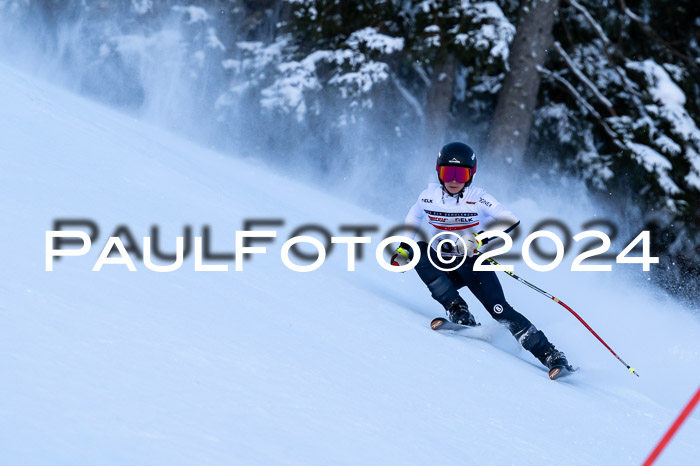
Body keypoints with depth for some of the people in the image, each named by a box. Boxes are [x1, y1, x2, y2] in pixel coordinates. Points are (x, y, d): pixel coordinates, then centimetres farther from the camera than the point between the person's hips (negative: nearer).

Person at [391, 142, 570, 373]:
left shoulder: (478, 199, -15)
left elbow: (512, 221, -20)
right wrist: (403, 249, 10)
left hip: (473, 265, -3)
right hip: (443, 266, 3)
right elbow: (412, 222, 16)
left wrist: (481, 239, -30)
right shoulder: (428, 197, -6)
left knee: (500, 310, -20)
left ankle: (549, 355, -15)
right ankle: (457, 310, -23)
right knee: (419, 250, -27)